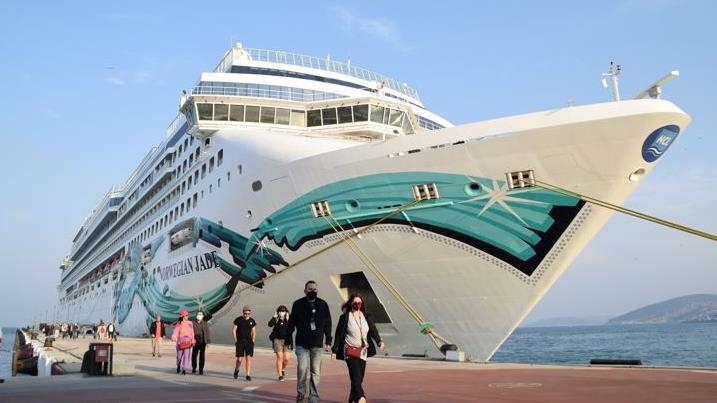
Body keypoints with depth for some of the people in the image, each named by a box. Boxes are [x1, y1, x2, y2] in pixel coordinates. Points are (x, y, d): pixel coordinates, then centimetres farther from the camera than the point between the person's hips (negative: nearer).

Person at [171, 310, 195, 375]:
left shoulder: (190, 323, 8)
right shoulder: (179, 324, 0)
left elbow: (192, 333, 10)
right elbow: (176, 331, -13)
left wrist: (193, 341, 8)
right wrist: (173, 338, -31)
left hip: (188, 341, 1)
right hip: (180, 341, -1)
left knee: (186, 355, -7)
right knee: (179, 355, 7)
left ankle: (184, 369, -4)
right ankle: (178, 366, 34)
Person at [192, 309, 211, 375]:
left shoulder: (205, 324, 5)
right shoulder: (193, 323, 3)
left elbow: (207, 333, 4)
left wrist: (208, 342, -2)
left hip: (203, 343, 0)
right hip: (195, 342, 0)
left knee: (202, 356, 0)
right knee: (194, 356, 3)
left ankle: (201, 370, 5)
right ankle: (194, 368, 23)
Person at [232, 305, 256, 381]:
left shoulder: (252, 321, 7)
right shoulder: (238, 320, -1)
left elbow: (254, 332, 15)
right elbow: (233, 331, 1)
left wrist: (252, 341, 4)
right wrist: (236, 341, -4)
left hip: (249, 341, 2)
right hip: (240, 341, -2)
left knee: (249, 357, -7)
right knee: (239, 359, -3)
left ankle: (248, 375, -4)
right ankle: (236, 370, 28)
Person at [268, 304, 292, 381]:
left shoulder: (288, 320, 4)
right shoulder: (276, 319, 1)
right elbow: (270, 324, -16)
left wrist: (287, 320, -18)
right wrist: (274, 317, -20)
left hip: (286, 340, 2)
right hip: (277, 340, -2)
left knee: (286, 358, 0)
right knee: (279, 357, -6)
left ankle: (282, 369, 31)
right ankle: (280, 375, 2)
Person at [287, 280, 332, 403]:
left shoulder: (323, 304, 4)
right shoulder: (298, 304, 0)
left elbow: (328, 324, 8)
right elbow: (291, 324, 3)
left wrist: (328, 341, 6)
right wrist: (288, 340, 1)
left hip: (317, 344, 2)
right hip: (301, 343, -2)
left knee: (316, 372, 5)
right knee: (302, 368, -14)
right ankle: (301, 392, 8)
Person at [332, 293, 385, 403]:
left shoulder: (367, 317, 9)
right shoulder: (345, 318, -2)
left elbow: (373, 330, -1)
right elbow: (339, 333, -2)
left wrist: (379, 341, -17)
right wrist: (335, 348, -5)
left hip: (362, 351, 5)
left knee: (359, 377, 7)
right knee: (356, 375, -19)